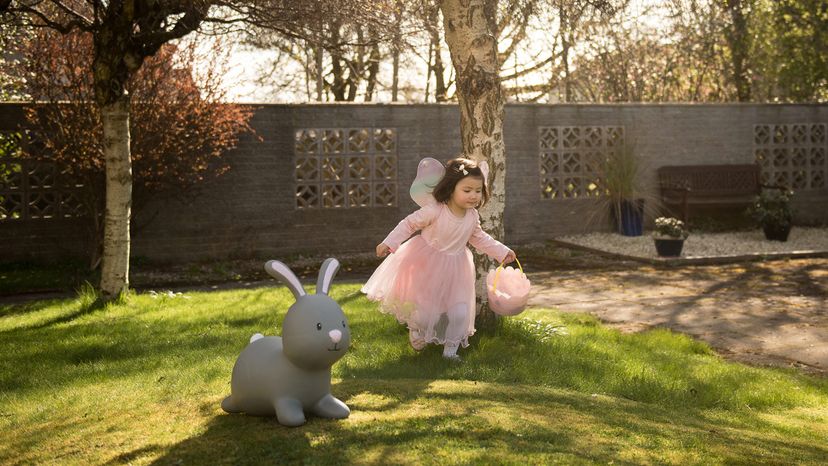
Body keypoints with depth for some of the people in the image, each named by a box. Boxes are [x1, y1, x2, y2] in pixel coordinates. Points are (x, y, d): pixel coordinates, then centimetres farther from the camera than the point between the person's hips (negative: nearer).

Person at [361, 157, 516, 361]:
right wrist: (389, 243, -22)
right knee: (422, 310, 2)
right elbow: (409, 224, -16)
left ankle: (450, 349, 18)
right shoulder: (434, 210, -25)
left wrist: (502, 252, 8)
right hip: (426, 264, -4)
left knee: (459, 313, -3)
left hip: (454, 268, 4)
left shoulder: (472, 217, -8)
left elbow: (479, 238, 11)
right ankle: (416, 330, 39)